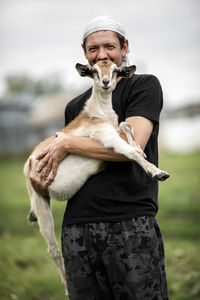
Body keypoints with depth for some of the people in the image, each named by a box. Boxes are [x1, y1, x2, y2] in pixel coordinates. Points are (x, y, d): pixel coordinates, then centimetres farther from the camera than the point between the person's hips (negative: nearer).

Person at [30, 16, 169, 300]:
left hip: (131, 224, -5)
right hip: (77, 230, 5)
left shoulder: (145, 85, 5)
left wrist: (67, 143, -4)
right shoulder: (75, 106, 22)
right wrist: (42, 184, 5)